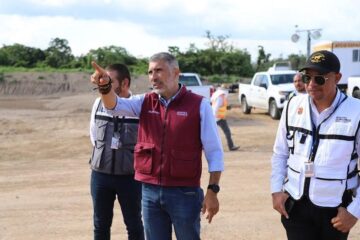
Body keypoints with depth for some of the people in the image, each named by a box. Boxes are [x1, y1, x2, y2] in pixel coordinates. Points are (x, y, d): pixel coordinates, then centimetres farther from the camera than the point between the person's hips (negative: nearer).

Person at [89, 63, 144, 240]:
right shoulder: (98, 103, 0)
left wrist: (128, 155, 2)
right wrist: (104, 153, 11)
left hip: (129, 176, -4)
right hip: (100, 173, 4)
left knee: (134, 226, 9)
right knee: (101, 225, 13)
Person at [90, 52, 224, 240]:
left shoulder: (199, 105, -5)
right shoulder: (145, 103, 7)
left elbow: (214, 151, -5)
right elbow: (114, 105, -10)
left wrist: (212, 191, -10)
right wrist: (105, 86, -32)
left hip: (184, 192, -4)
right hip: (150, 191, 4)